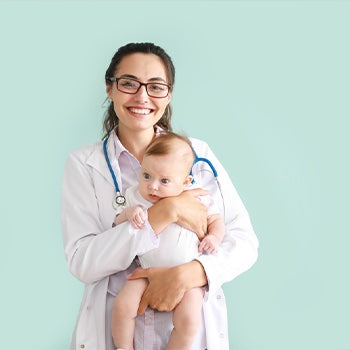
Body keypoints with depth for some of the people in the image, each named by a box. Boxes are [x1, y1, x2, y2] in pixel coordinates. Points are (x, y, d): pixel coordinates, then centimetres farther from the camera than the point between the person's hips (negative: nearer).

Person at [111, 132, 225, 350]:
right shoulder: (136, 197, -1)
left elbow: (216, 219, 10)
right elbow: (117, 224, 0)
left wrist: (214, 237, -9)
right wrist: (129, 213, -20)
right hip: (147, 272, 1)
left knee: (189, 320, -20)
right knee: (123, 305, -18)